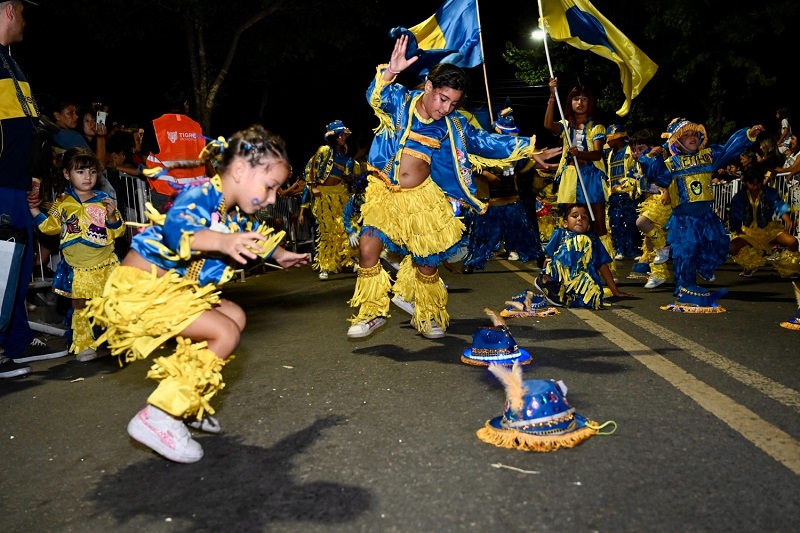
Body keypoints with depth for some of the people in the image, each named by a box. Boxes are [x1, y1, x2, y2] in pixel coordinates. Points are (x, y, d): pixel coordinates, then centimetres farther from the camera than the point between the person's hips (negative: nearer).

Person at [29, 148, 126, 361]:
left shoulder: (104, 200, 0)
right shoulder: (62, 203, 3)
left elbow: (118, 231, 0)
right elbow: (50, 226, 11)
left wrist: (112, 216, -18)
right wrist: (34, 211, 2)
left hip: (105, 264, -1)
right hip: (76, 267, 1)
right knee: (79, 306, 8)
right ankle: (84, 345, 18)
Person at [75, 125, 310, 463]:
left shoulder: (238, 215, 7)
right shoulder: (202, 195, -21)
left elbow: (258, 235, 32)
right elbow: (176, 229, -44)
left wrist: (280, 255, 44)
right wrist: (222, 242, -61)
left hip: (170, 289, 10)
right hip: (138, 288, -10)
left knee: (234, 316, 15)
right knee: (225, 332, -18)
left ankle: (188, 402, 14)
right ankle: (158, 416, -16)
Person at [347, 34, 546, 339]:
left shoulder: (454, 125, 0)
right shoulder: (400, 101, -7)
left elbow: (488, 142, 6)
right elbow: (376, 97, -27)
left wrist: (528, 148, 2)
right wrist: (390, 72, -47)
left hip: (423, 199, 2)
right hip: (385, 194, -1)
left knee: (427, 261, 6)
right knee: (368, 249, -11)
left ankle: (428, 315, 29)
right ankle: (372, 312, 10)